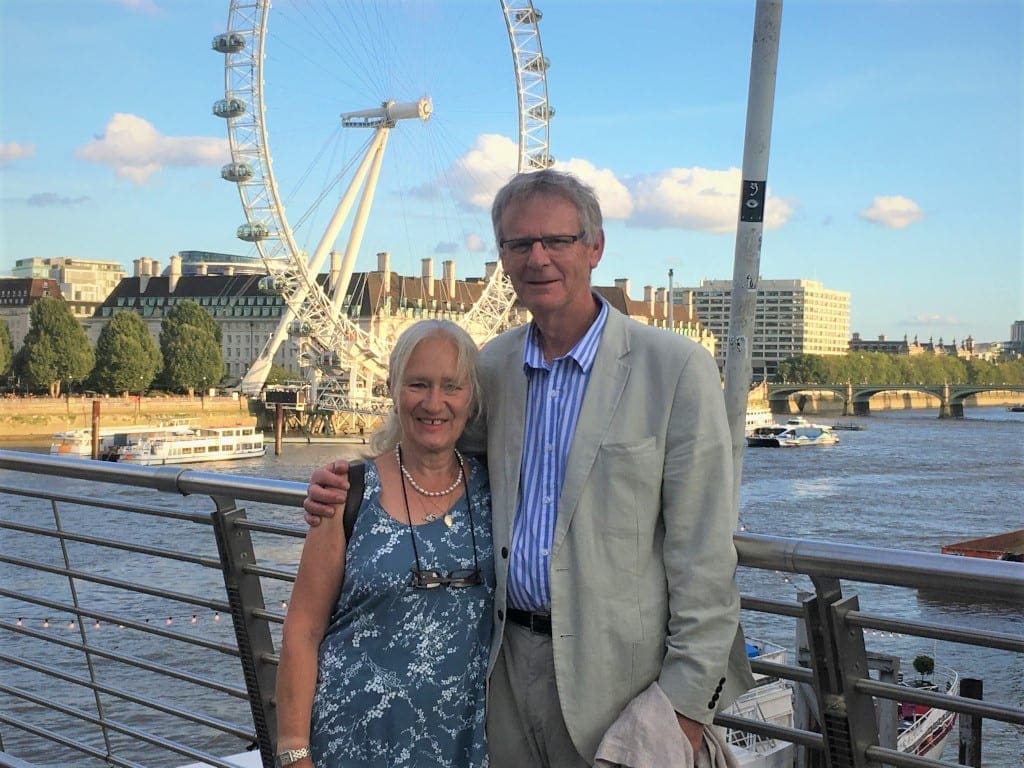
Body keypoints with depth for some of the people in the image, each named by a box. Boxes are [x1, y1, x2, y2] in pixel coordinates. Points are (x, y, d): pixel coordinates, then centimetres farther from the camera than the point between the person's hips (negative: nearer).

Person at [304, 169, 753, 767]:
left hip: (614, 668, -4)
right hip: (507, 659, 5)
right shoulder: (491, 366, 6)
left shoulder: (675, 368, -9)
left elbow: (703, 552, -10)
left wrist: (689, 699, -13)